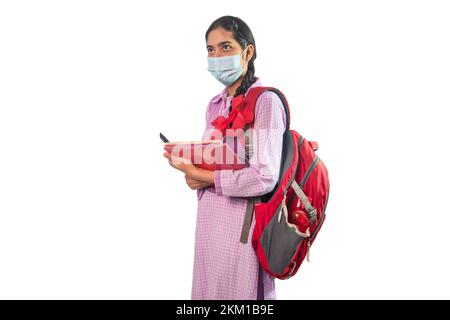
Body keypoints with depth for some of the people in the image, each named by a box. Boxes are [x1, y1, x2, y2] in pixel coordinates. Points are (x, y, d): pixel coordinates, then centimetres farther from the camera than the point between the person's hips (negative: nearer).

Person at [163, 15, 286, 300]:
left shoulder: (265, 100, -12)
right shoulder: (215, 105, 11)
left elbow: (264, 178, -20)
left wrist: (204, 177, -11)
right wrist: (188, 164, -2)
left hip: (242, 221, -7)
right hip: (210, 220, 7)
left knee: (237, 292, 4)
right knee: (208, 289, 15)